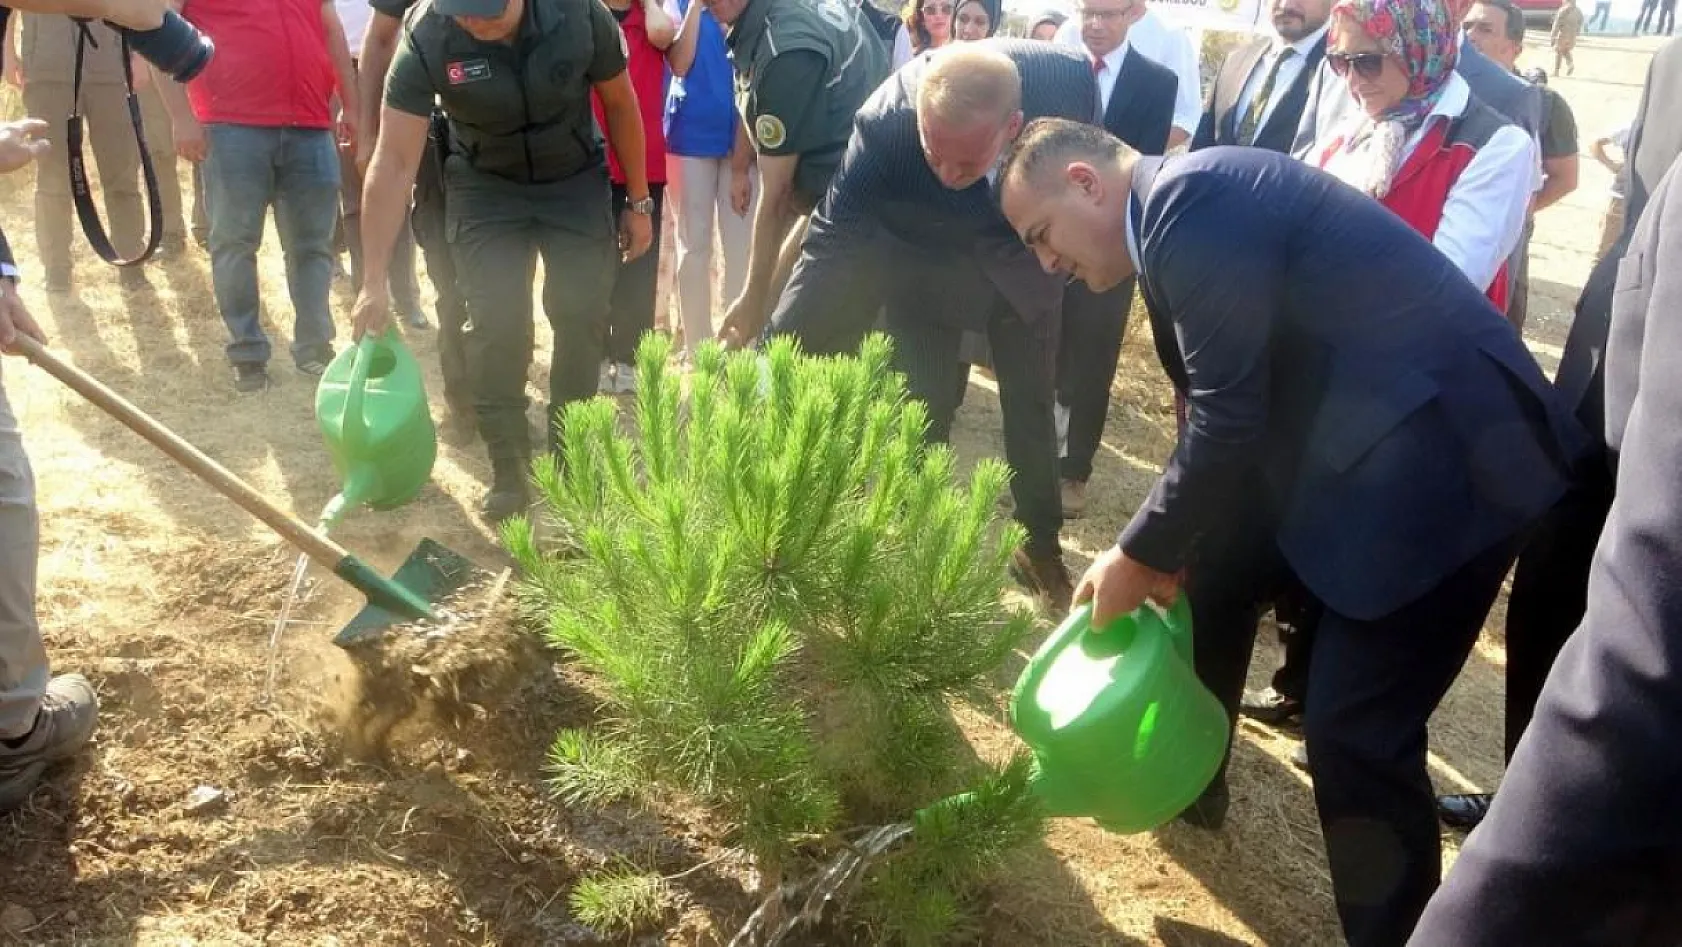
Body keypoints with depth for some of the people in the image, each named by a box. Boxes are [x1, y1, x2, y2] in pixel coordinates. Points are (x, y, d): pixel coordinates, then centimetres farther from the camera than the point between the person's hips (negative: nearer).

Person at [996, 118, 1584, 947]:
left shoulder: (1188, 198, -18)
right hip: (1351, 432, 11)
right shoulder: (1184, 206, 12)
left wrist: (1139, 553, -9)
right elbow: (1229, 411, 15)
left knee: (1354, 730, -10)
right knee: (1212, 572, 22)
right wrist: (1168, 546, 11)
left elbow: (1230, 421, -21)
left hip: (1438, 452, -11)